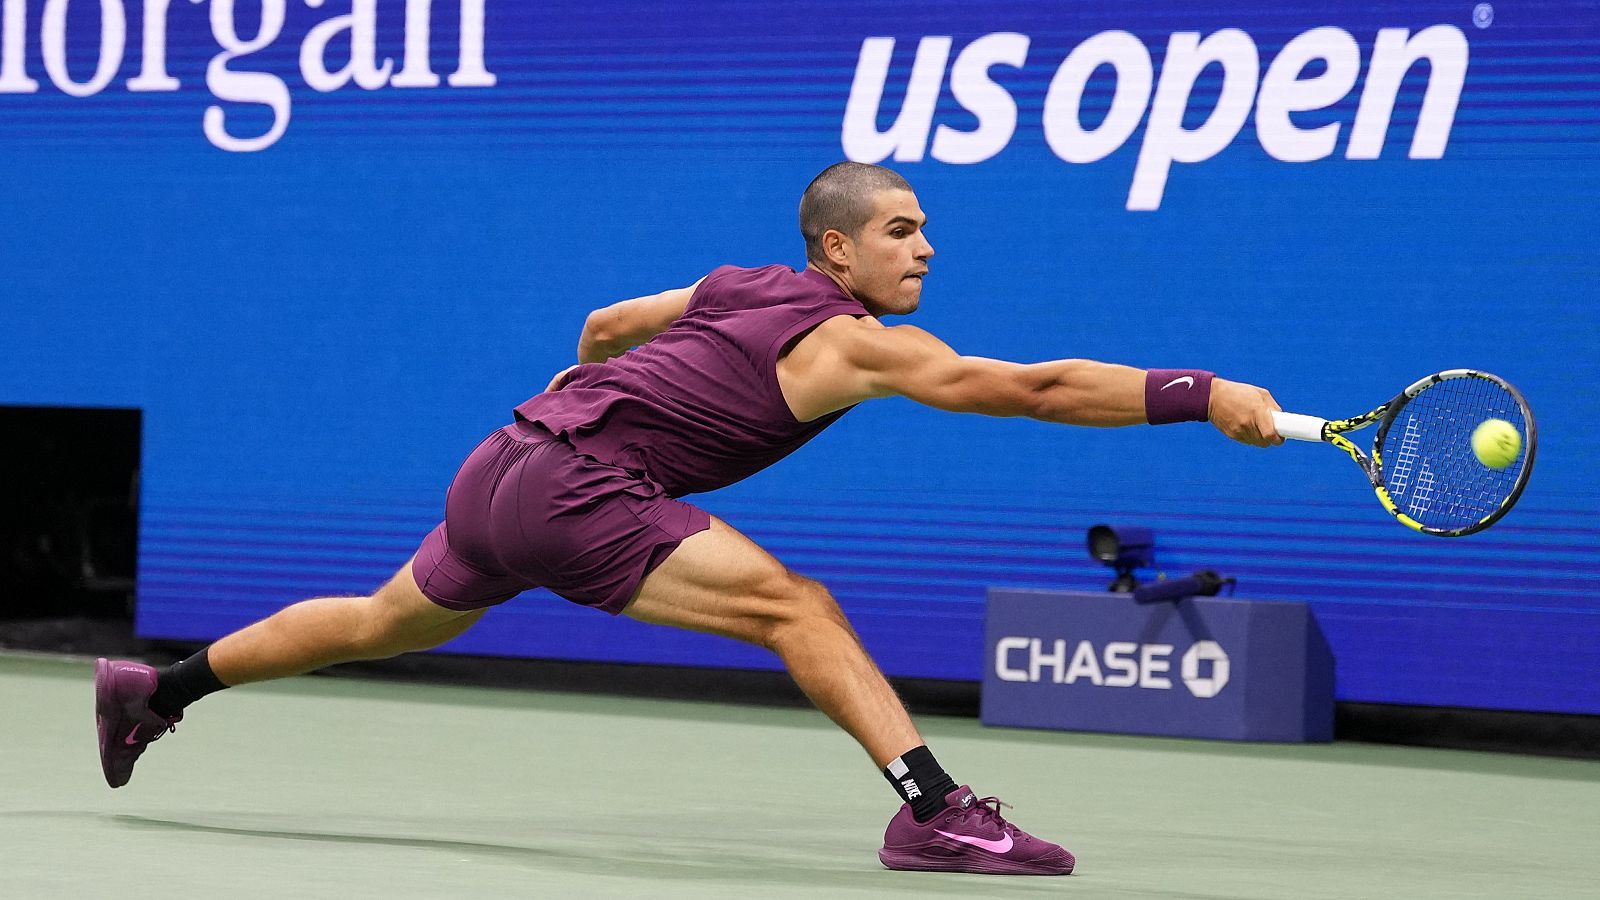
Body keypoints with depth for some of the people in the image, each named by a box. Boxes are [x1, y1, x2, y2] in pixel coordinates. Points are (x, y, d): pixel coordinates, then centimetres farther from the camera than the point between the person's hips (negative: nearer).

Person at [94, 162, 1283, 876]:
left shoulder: (740, 289, 13)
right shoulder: (852, 343, -12)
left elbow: (603, 326, 28)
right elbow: (1033, 387, -18)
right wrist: (1201, 397, -19)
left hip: (505, 469, 10)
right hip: (571, 487, -10)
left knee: (382, 625, 29)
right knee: (794, 607, -19)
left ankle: (155, 692, 43)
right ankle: (935, 812, -33)